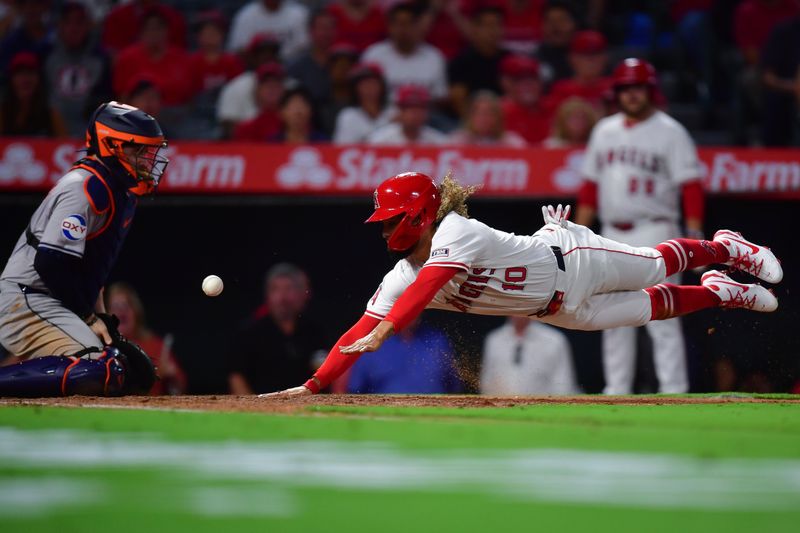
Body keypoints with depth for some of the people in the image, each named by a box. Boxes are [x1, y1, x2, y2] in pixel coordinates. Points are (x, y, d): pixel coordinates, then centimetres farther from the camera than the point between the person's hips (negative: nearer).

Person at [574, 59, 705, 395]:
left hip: (654, 233, -6)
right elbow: (590, 185, 17)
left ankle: (673, 394, -11)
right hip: (612, 236, 6)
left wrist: (694, 233, -18)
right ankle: (616, 393, 15)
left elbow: (691, 185, -9)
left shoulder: (670, 132, -3)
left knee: (661, 317, -10)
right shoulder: (604, 131, 14)